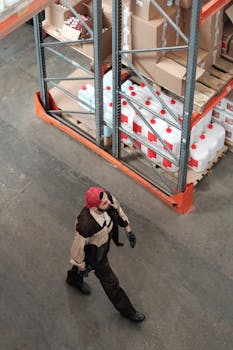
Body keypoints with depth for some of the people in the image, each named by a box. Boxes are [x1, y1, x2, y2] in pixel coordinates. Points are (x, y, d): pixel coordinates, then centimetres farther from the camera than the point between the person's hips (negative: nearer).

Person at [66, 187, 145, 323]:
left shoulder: (109, 198, -32)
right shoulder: (86, 224, -46)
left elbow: (118, 210, -7)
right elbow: (78, 246, -27)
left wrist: (128, 230, 2)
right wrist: (82, 267, -10)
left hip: (106, 239, 7)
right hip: (95, 251, -6)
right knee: (110, 281, 13)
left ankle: (74, 278, 69)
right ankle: (125, 309, 39)